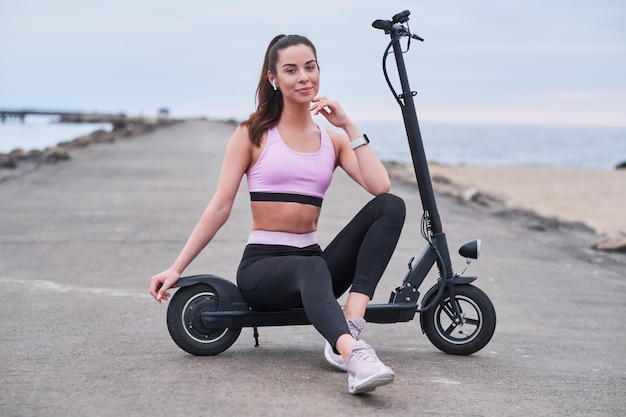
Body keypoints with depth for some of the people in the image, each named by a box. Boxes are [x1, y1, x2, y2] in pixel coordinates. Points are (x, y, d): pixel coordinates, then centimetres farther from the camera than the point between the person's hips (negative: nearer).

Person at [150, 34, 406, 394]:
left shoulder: (332, 140, 13)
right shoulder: (254, 134, 5)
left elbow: (380, 186, -5)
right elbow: (220, 207, 0)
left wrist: (349, 127, -3)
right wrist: (176, 269, -5)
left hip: (313, 259, 4)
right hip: (262, 264, -4)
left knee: (391, 206, -20)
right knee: (313, 268, -40)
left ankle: (350, 327, -33)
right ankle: (355, 355, -65)